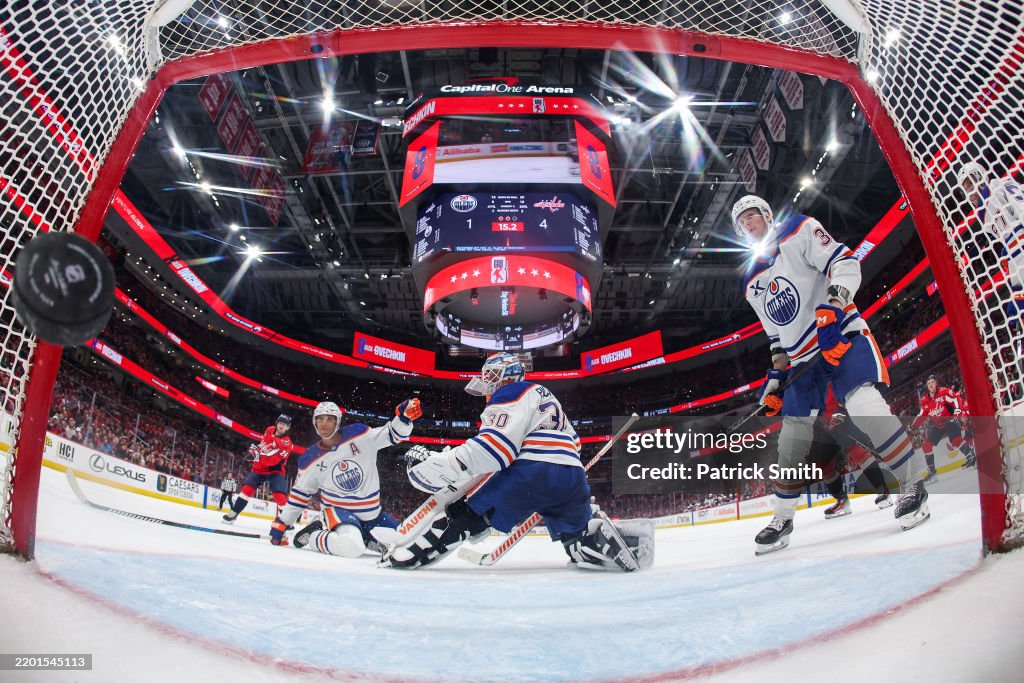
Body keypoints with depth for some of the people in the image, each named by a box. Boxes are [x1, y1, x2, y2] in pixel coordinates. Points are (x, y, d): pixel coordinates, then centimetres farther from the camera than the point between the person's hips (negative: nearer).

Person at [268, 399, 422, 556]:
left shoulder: (358, 435, -9)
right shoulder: (310, 459, -5)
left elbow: (392, 434, -10)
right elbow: (300, 493, 6)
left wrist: (405, 415, -30)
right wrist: (281, 524, 8)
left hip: (372, 511, 3)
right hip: (337, 510, -3)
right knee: (351, 546, -34)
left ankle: (362, 536, 22)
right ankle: (313, 535, -7)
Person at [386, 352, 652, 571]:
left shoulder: (510, 394, 5)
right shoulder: (545, 397, 33)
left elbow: (495, 446, -12)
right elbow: (572, 442, 34)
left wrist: (439, 463, -13)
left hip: (534, 472, -8)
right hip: (573, 477, 8)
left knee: (470, 511, 1)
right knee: (581, 545, 19)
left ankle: (421, 551, -10)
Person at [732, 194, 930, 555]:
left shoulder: (799, 230, 1)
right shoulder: (752, 285, 18)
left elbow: (843, 262, -12)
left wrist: (834, 302, -28)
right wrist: (775, 375, 14)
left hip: (840, 334, -6)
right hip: (800, 357, 6)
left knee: (864, 405, -28)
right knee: (792, 437, 3)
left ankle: (913, 486, -12)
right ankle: (782, 518, 13)